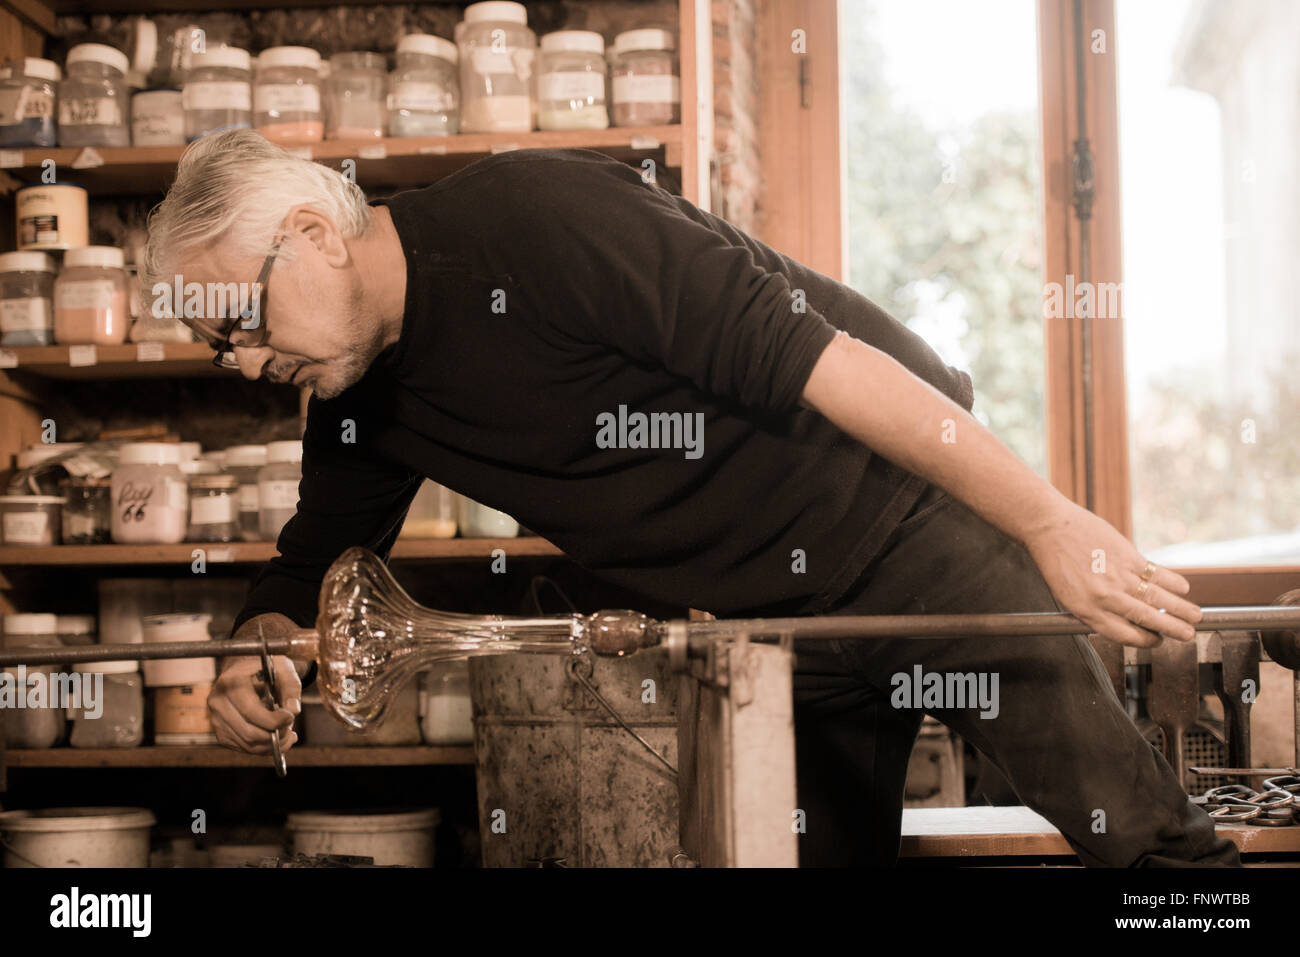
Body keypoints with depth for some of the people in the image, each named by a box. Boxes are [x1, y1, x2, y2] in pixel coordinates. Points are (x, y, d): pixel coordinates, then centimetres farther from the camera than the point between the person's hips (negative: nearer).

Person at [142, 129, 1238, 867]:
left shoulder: (532, 214, -24)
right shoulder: (362, 399, 2)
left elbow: (800, 350, -29)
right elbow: (315, 565, 15)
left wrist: (1049, 522, -31)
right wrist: (261, 656, -11)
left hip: (912, 531, -7)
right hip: (776, 627, 7)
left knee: (1134, 830, -7)